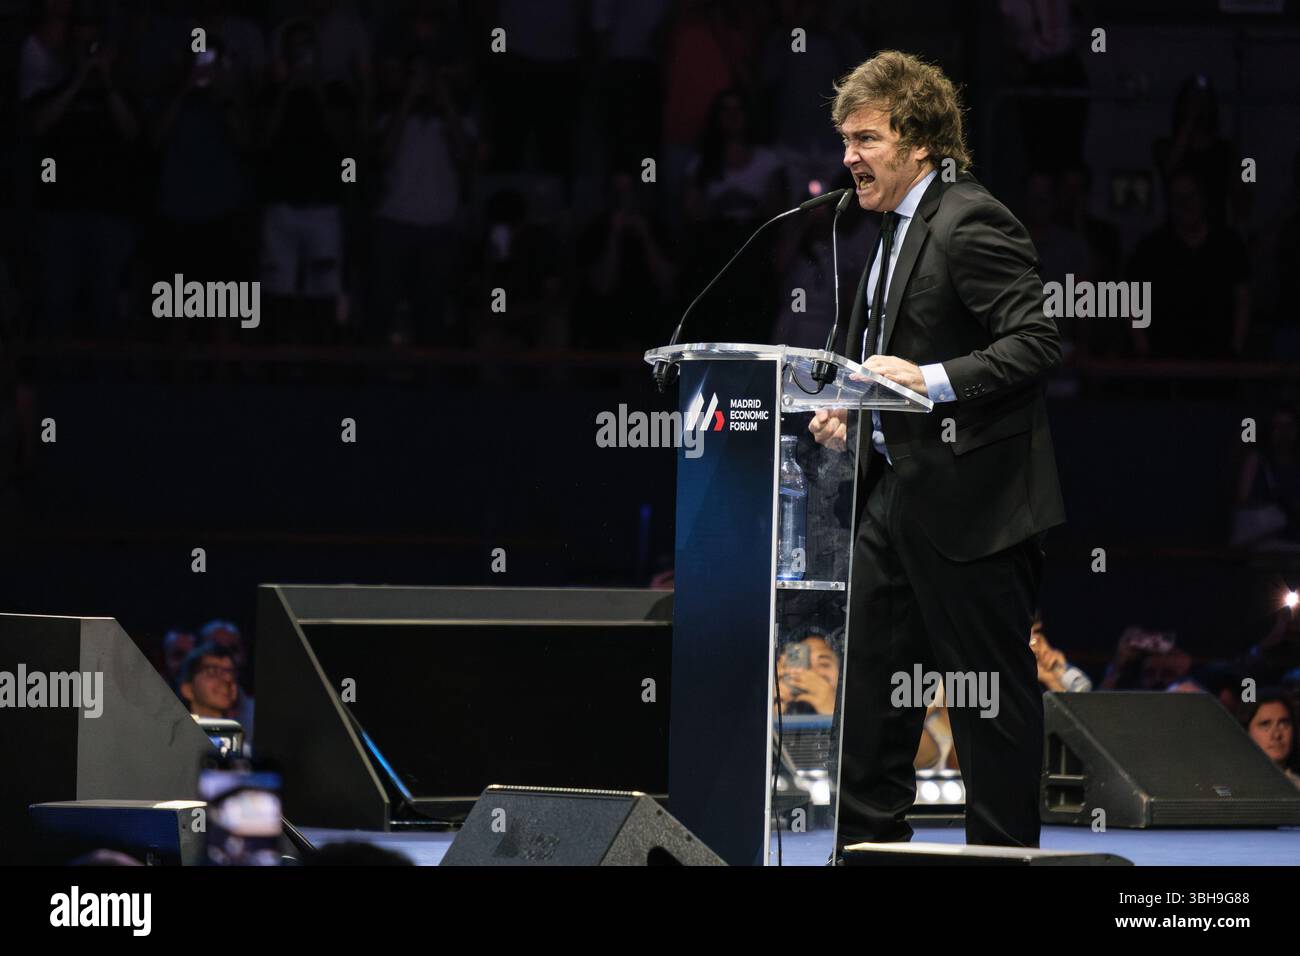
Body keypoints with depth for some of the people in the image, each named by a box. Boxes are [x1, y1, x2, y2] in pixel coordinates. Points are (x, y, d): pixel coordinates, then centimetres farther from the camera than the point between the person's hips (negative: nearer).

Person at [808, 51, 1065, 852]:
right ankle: (868, 844, 19)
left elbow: (1036, 343, -22)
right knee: (871, 672, 12)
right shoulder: (901, 227, 15)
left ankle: (1004, 853, 5)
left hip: (970, 499, -10)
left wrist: (932, 383, -28)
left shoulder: (972, 224, -16)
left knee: (992, 688, -2)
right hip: (898, 487, 10)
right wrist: (854, 408, 11)